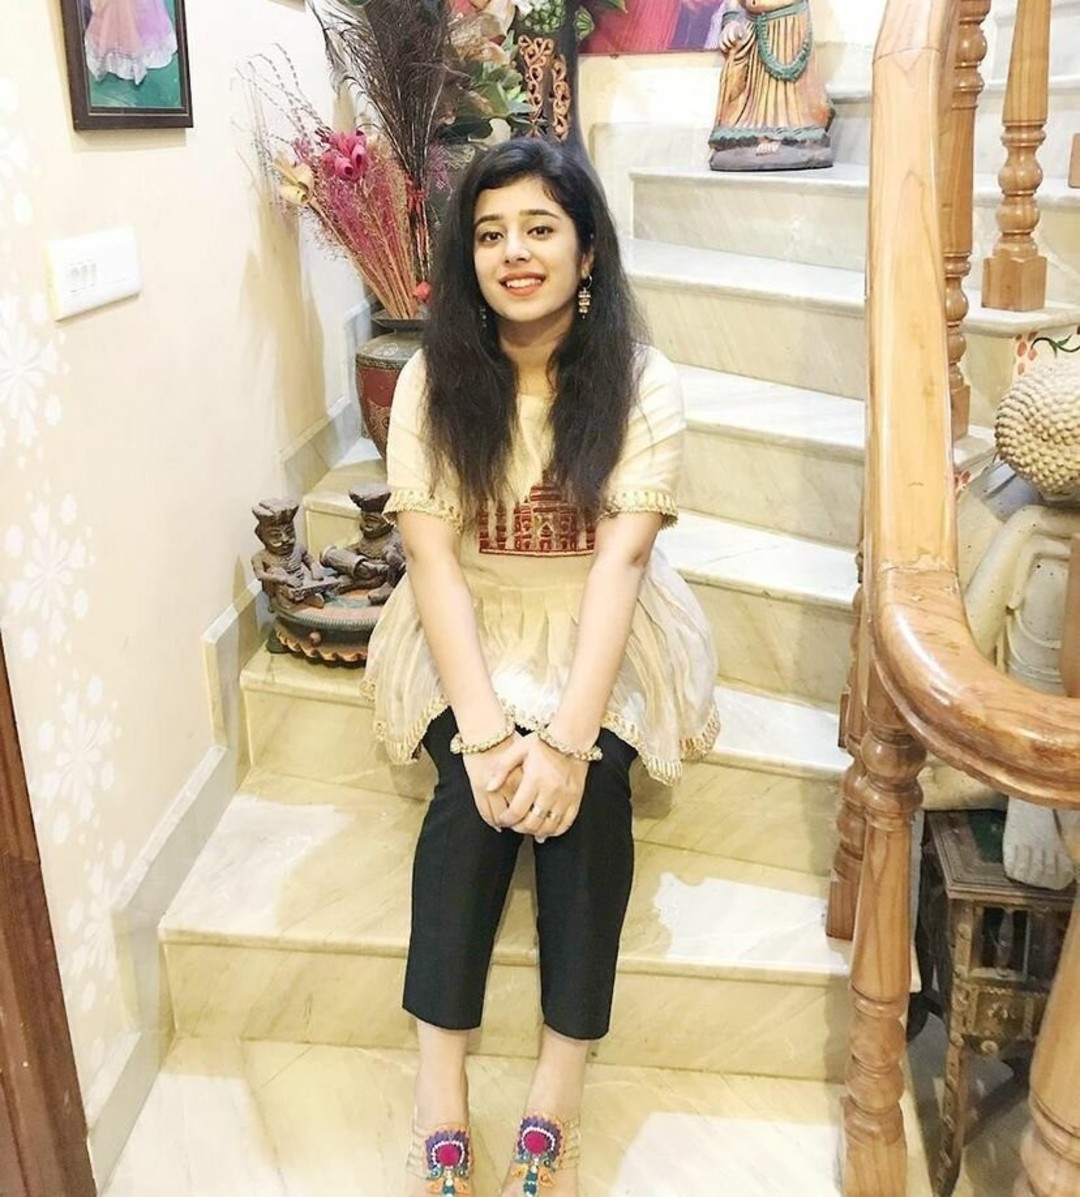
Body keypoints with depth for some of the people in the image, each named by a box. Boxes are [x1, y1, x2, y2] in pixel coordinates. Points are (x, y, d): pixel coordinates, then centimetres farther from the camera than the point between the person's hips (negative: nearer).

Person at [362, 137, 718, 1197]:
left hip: (601, 634, 0)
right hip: (471, 633, 0)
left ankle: (557, 1096, -17)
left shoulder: (642, 383, -8)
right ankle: (439, 1092, -17)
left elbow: (619, 558, -17)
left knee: (585, 787, -27)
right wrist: (484, 729, -25)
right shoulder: (431, 382, -6)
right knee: (475, 788, -27)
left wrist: (567, 733, -29)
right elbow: (432, 557, -14)